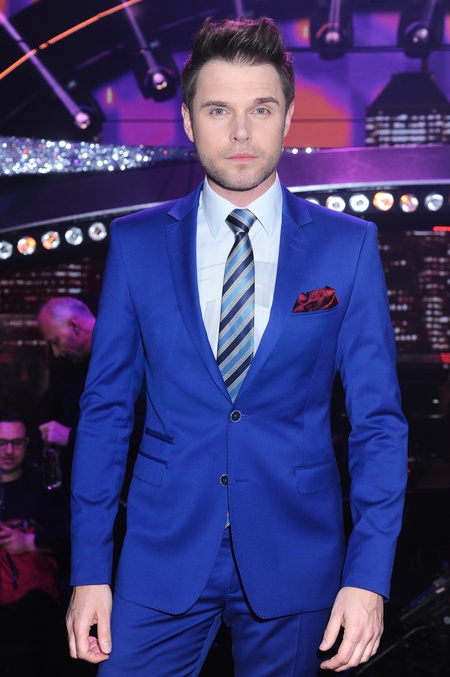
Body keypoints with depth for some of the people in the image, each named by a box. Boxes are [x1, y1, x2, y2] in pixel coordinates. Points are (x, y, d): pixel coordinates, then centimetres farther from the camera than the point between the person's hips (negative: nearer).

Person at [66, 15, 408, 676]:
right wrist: (89, 570, -2)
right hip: (165, 552, 1)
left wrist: (369, 575, -11)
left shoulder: (348, 245, -2)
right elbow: (105, 407, 2)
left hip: (295, 559, 0)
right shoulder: (136, 243, 1)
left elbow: (378, 418, -2)